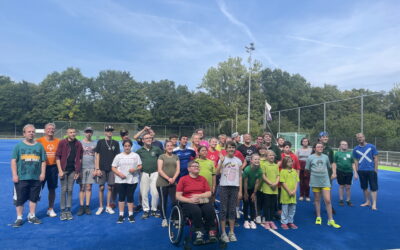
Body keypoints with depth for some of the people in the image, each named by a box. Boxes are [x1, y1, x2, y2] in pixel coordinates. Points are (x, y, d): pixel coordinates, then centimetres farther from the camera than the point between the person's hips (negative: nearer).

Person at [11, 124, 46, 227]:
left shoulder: (39, 146, 7)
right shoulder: (19, 145, 1)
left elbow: (43, 161, 8)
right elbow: (13, 161, -2)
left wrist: (43, 173, 1)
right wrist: (14, 175, -8)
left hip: (36, 178, 2)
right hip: (21, 178, -2)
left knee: (34, 198, 11)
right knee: (19, 199, 4)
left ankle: (32, 216, 24)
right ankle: (19, 218, 18)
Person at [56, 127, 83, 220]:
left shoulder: (78, 144, 4)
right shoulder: (62, 142, -4)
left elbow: (80, 158, 9)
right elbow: (57, 157, -5)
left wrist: (78, 171, 4)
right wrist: (60, 170, -10)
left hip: (73, 170, 2)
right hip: (64, 170, -2)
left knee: (70, 190, 8)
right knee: (64, 190, 2)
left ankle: (68, 210, 17)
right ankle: (63, 211, 12)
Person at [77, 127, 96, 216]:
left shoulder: (95, 144, 7)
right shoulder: (80, 143, 5)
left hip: (91, 168, 1)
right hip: (82, 168, -1)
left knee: (89, 187, 4)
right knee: (82, 188, 2)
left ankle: (87, 207, 11)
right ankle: (81, 207, 9)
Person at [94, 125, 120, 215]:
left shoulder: (115, 143, 7)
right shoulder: (100, 142, 3)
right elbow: (97, 155, 1)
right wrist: (97, 169, -5)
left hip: (112, 169, 1)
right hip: (102, 169, -1)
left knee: (110, 187, 4)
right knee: (101, 187, 2)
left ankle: (108, 207, 16)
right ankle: (101, 207, 16)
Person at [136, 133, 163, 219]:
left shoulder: (156, 149, 3)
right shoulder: (140, 151, 4)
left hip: (155, 173, 0)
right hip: (144, 174, 1)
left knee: (155, 193, -2)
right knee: (144, 193, 3)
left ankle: (154, 210, 15)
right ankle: (146, 210, 17)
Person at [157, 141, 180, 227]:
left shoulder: (176, 157, 13)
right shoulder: (161, 157, 3)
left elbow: (178, 170, 6)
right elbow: (160, 170, -6)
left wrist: (173, 178, -11)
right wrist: (168, 178, -16)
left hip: (173, 183, 2)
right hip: (162, 183, -2)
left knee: (175, 201, -6)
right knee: (163, 202, 4)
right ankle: (164, 219, 17)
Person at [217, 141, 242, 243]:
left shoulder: (238, 161, 7)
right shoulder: (222, 159, 1)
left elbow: (240, 176, 8)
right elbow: (217, 172, -12)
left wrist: (240, 190, 4)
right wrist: (221, 162, -21)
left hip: (235, 187, 2)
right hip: (224, 186, -2)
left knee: (232, 210, 7)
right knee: (224, 209, 2)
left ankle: (232, 232, 17)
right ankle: (223, 233, 10)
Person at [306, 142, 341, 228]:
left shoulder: (326, 157, 3)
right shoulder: (310, 157, -3)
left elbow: (329, 167, 15)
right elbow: (307, 169, 4)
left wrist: (324, 173, 11)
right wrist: (315, 174, 8)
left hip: (325, 181, 1)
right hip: (315, 181, -1)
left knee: (327, 200, -4)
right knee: (317, 200, 11)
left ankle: (331, 220, 7)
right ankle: (318, 217, 25)